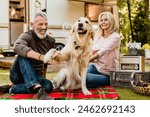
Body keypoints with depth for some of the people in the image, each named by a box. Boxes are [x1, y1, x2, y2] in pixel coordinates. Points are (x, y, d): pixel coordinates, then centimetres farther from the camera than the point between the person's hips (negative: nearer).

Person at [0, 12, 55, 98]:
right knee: (23, 54, -32)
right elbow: (17, 47, -39)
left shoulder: (51, 40, 2)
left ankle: (13, 89, -18)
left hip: (36, 76, 4)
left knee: (48, 86, -29)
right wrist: (40, 57, -50)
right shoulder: (27, 36, -14)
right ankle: (34, 86, -48)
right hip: (18, 74, -4)